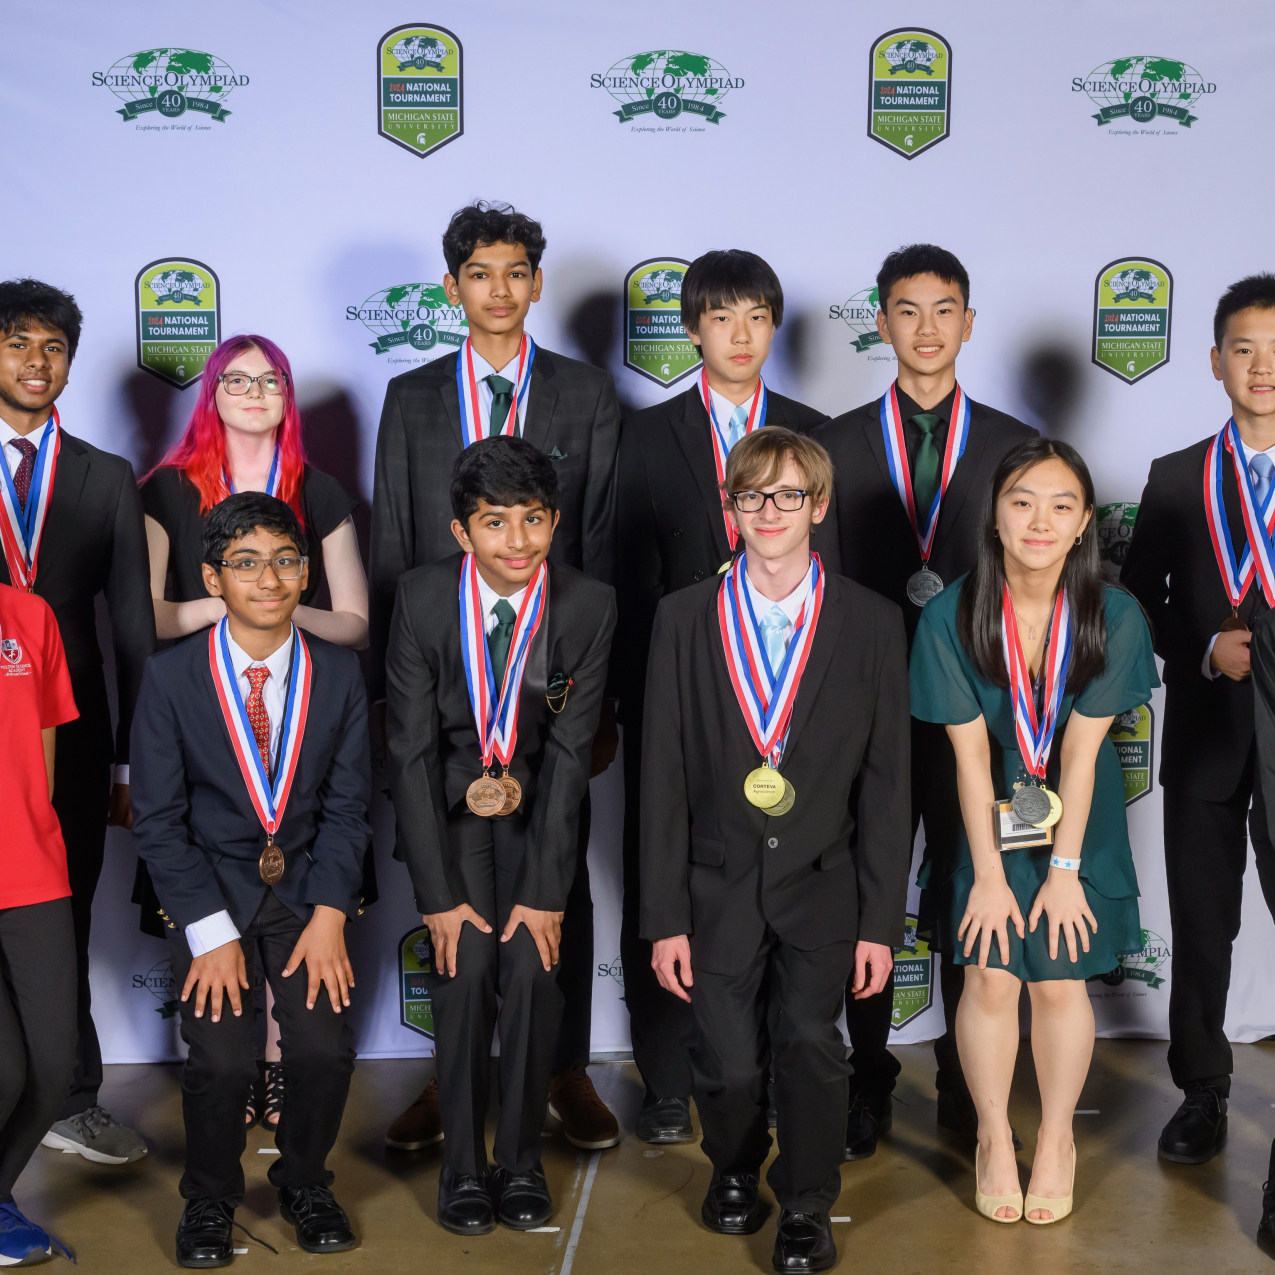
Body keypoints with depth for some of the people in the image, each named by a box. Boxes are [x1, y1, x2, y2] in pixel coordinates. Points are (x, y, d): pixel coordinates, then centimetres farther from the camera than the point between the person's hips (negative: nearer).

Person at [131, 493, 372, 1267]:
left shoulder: (339, 674, -4)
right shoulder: (172, 679, -9)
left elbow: (347, 806, -1)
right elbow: (158, 819, -7)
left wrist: (329, 914, -12)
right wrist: (211, 932, -14)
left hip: (308, 884, 2)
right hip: (208, 886, -1)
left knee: (328, 1049, -14)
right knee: (224, 1060, -17)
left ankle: (304, 1182, 16)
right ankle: (210, 1200, 13)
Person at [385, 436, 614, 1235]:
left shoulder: (590, 606, -17)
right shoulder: (423, 600, -17)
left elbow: (571, 751, -13)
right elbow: (411, 752, -14)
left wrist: (545, 890, -16)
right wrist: (438, 894, -16)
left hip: (542, 802, 1)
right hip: (449, 801, 0)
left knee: (532, 968, -14)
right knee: (465, 966, -15)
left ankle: (522, 1162, 3)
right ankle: (463, 1166, 0)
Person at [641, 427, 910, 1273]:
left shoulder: (873, 623, -1)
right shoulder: (684, 619, 0)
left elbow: (886, 783, -1)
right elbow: (664, 778, -1)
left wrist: (881, 920, -4)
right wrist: (665, 917, -3)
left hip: (821, 886, 0)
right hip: (720, 887, 1)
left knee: (810, 1050, 0)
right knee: (729, 1063, 4)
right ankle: (734, 1171, 38)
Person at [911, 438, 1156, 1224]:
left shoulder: (1115, 615, -17)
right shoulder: (951, 616, -17)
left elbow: (1081, 749, -14)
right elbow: (971, 753, -14)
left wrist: (1065, 868, -12)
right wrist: (988, 874, -12)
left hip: (1080, 820, 0)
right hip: (992, 814, 0)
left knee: (1061, 978, 1)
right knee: (990, 978, -1)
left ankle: (1058, 1138, 24)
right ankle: (994, 1136, 22)